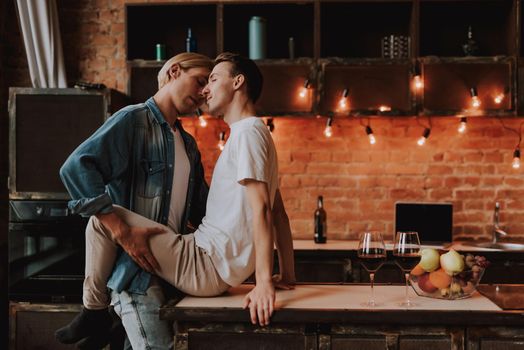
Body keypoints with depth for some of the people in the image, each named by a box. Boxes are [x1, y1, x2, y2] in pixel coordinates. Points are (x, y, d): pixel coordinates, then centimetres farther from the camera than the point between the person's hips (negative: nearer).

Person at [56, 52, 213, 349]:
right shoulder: (133, 119, -6)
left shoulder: (189, 145, 18)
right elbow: (76, 168, -20)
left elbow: (201, 208, 22)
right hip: (136, 268, -8)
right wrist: (123, 232, -24)